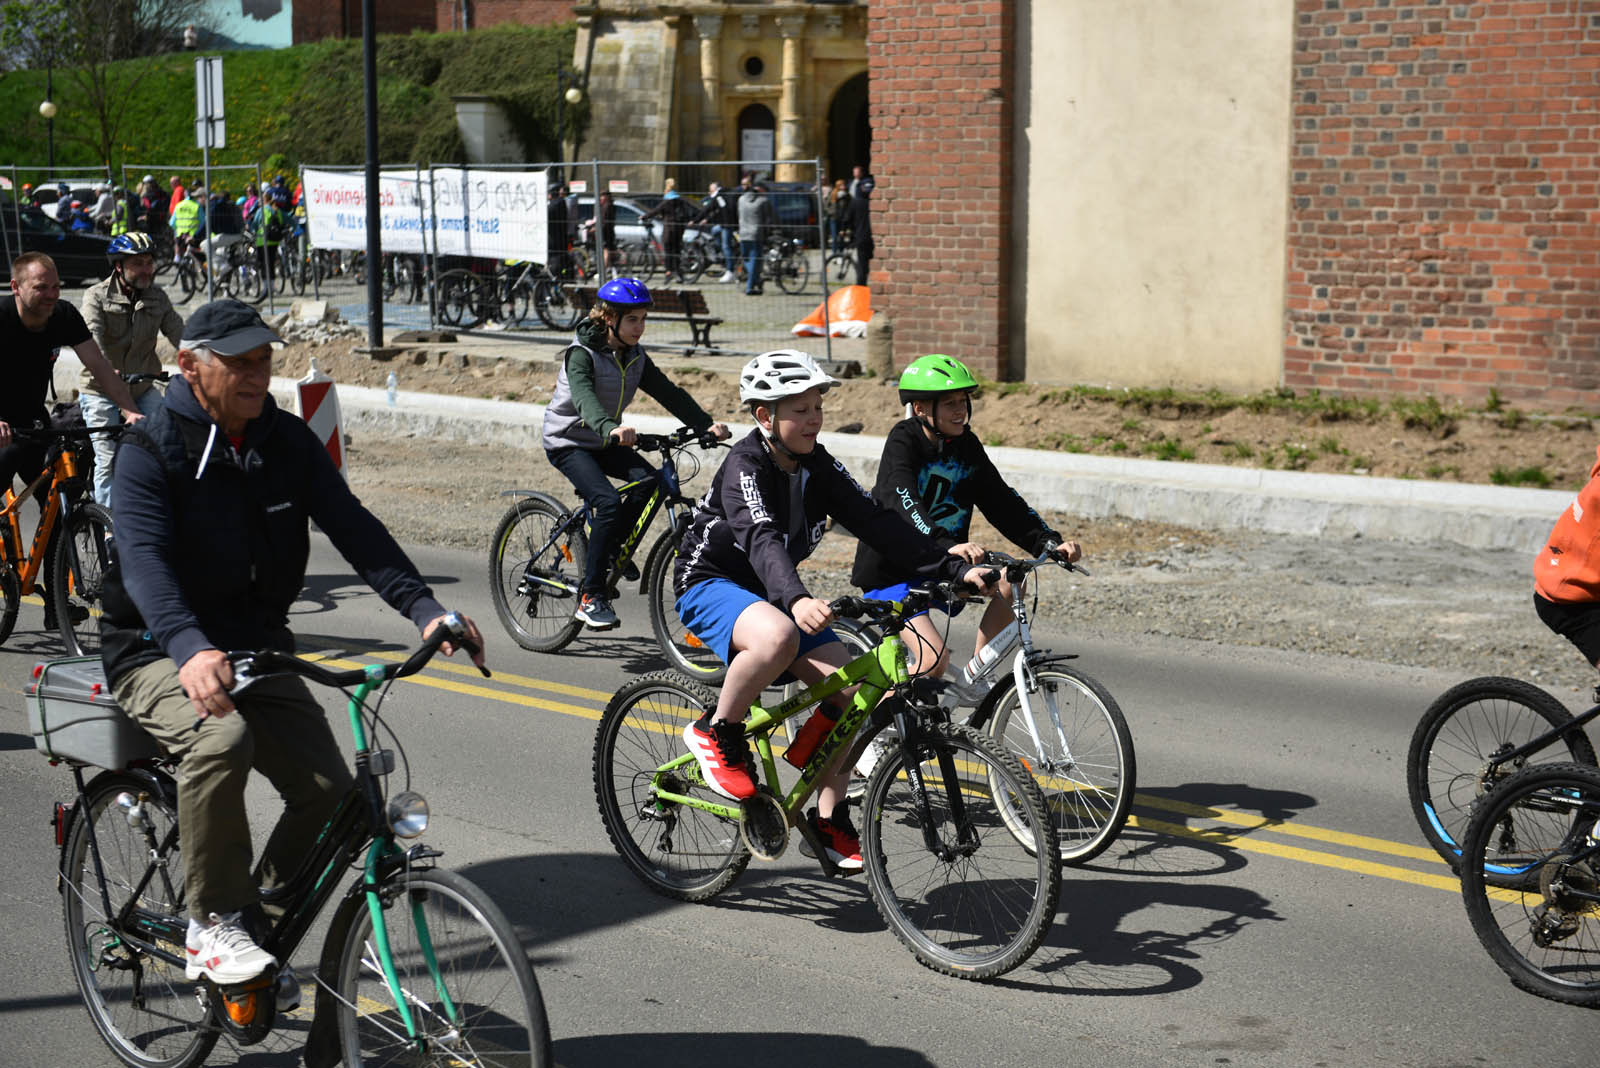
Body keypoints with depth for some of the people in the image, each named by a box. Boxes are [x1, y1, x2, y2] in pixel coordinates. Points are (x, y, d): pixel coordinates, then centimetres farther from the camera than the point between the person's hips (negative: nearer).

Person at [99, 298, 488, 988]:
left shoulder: (289, 442, 1)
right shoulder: (149, 452, -15)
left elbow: (353, 528, -8)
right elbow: (144, 558, -30)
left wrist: (426, 609, -24)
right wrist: (191, 650, -50)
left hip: (255, 646, 5)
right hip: (160, 654, -5)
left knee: (329, 790, -11)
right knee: (222, 737, -36)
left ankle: (259, 929, 10)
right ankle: (213, 926, -20)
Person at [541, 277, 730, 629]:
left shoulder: (635, 358, 3)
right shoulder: (582, 353, -18)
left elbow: (669, 393, -3)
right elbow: (583, 396, -37)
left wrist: (707, 424, -19)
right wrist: (610, 428, -57)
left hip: (604, 442, 7)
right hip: (567, 442, -7)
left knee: (649, 480, -17)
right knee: (608, 502, -28)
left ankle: (614, 551, 5)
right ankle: (590, 596, -20)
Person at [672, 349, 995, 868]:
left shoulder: (817, 465, -2)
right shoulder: (744, 466, -23)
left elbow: (874, 520, -7)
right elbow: (761, 538, -40)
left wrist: (955, 569, -16)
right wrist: (797, 601, -59)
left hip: (771, 592, 7)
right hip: (710, 585, -7)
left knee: (848, 689, -10)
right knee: (778, 638, -40)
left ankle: (828, 821, 3)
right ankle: (717, 732, -16)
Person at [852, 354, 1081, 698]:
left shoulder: (966, 446, 2)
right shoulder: (903, 441, -16)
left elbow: (1002, 501, -2)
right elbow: (904, 504, -33)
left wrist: (1049, 542, -17)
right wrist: (947, 546, -50)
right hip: (890, 574, -6)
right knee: (935, 658, -23)